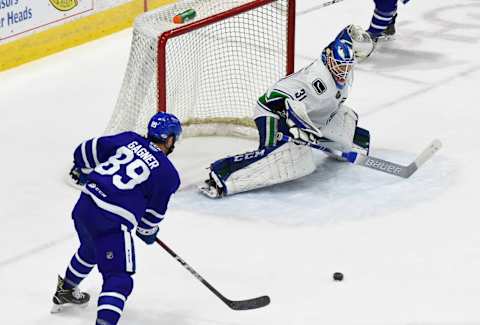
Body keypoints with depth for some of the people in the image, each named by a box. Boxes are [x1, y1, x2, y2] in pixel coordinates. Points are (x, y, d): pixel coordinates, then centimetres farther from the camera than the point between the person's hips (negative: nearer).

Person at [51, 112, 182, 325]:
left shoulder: (129, 140, 11)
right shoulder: (168, 174, -1)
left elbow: (89, 150, 14)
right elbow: (154, 211, 6)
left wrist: (81, 170, 34)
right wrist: (147, 232, 26)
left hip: (84, 204, 7)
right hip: (112, 223, -7)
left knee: (90, 249, 36)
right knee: (118, 278, -5)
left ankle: (65, 291, 60)